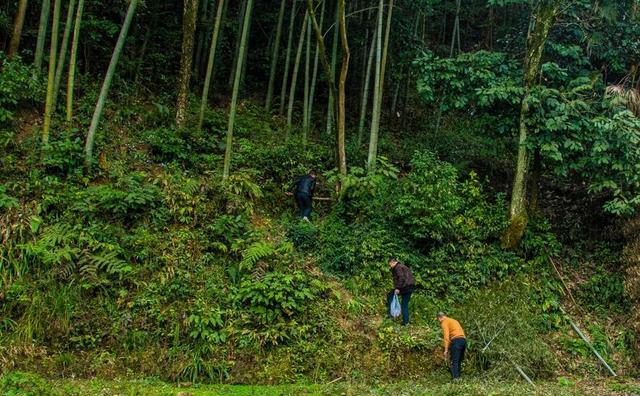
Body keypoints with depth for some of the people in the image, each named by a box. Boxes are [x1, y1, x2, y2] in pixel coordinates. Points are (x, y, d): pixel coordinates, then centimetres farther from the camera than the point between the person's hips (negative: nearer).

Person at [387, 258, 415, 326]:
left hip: (405, 286, -9)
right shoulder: (403, 266, 24)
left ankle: (390, 313, 2)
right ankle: (406, 322, 15)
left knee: (390, 295, 5)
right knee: (405, 304, 15)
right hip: (411, 287, 9)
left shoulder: (398, 267, -7)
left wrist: (397, 288, -19)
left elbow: (401, 278, -21)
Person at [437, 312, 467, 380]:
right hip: (464, 340, 8)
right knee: (458, 362, 10)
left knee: (454, 362, -10)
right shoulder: (454, 321, 31)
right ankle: (458, 378, 6)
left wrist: (446, 349, -11)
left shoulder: (444, 322, 5)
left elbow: (446, 336, -8)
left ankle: (455, 378, -20)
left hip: (456, 340, -8)